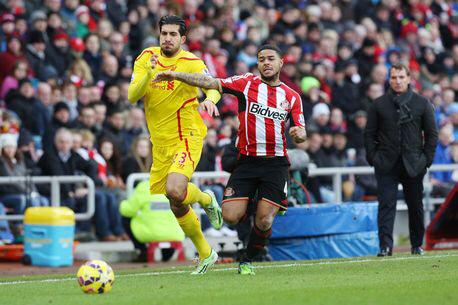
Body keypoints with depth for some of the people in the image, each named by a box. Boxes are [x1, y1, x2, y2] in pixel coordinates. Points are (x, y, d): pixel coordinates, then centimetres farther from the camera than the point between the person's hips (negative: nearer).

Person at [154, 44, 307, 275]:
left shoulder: (292, 96, 9)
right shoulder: (247, 83, 4)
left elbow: (301, 133, 13)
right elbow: (210, 83, -3)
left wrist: (298, 134, -12)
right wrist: (176, 76, -12)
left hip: (275, 163, 0)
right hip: (246, 160, 0)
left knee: (264, 221, -10)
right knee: (230, 217, -11)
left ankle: (247, 262, 15)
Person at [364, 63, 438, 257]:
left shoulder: (421, 103, 6)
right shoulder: (379, 104, 6)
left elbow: (432, 133, 8)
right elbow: (369, 133, 8)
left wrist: (427, 159, 0)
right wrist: (372, 158, -1)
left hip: (413, 164, 1)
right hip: (387, 164, -1)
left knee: (415, 205, 7)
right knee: (386, 204, -9)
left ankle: (417, 245, 19)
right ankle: (385, 246, -14)